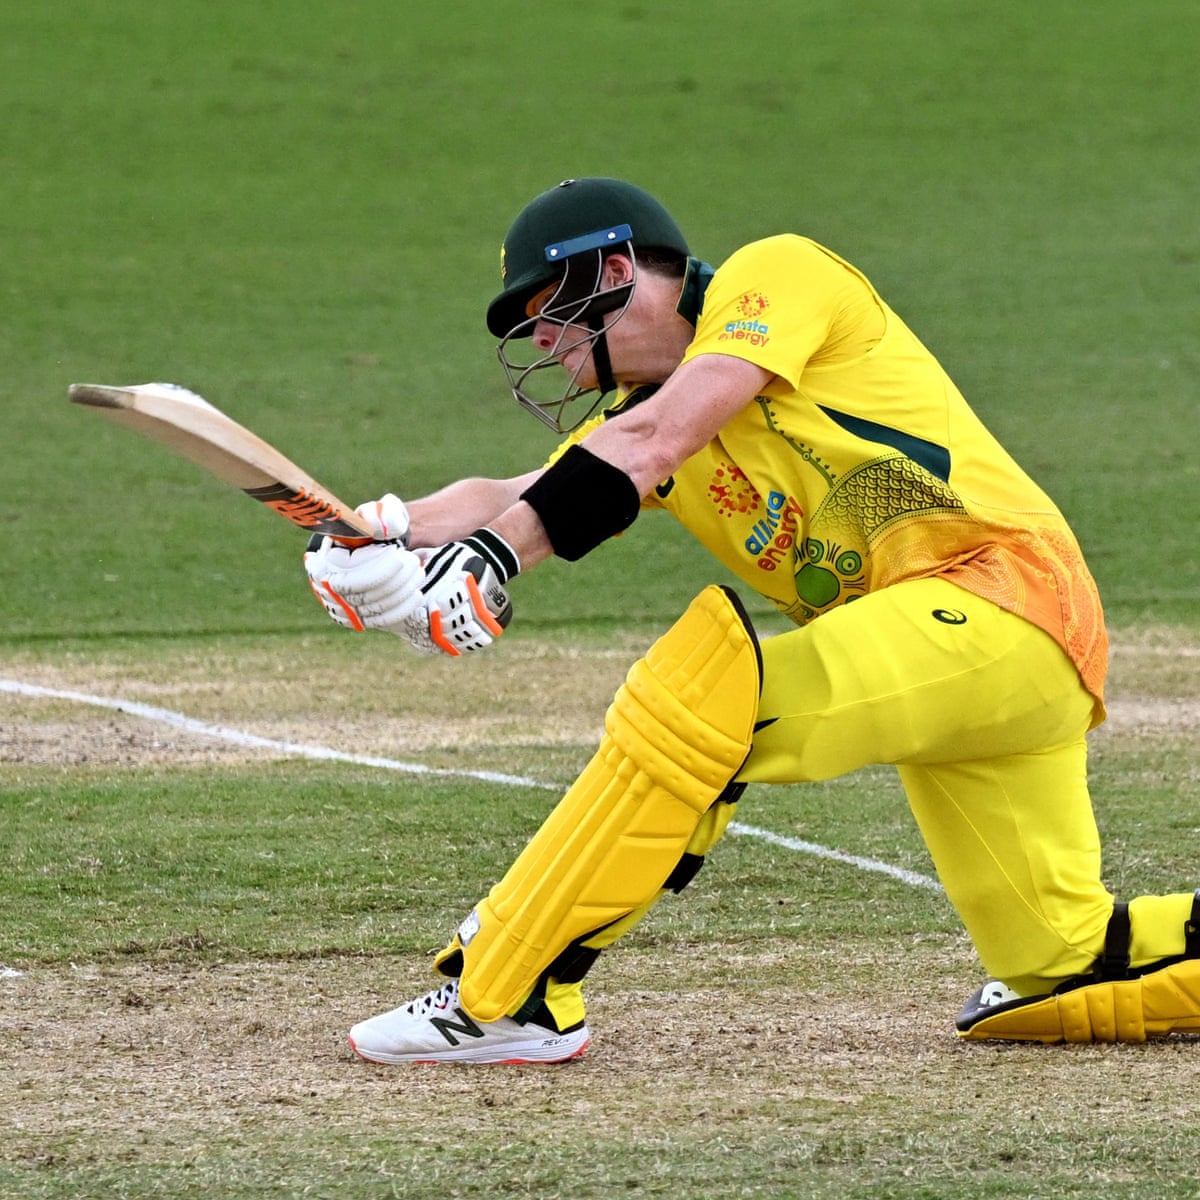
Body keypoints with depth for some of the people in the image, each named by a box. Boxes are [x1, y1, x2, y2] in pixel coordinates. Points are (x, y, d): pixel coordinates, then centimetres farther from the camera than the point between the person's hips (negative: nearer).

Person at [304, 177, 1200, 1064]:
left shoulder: (776, 274, -3)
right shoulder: (635, 416, 20)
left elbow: (655, 444, -17)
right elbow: (509, 496, 4)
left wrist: (491, 555, -24)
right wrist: (392, 539, -16)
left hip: (1003, 594, -10)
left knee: (701, 694, -25)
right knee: (1066, 971, 5)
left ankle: (502, 999, -21)